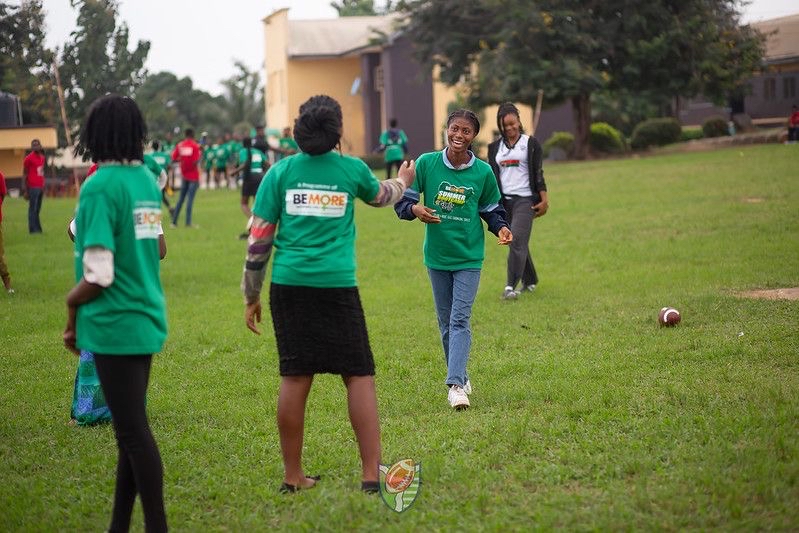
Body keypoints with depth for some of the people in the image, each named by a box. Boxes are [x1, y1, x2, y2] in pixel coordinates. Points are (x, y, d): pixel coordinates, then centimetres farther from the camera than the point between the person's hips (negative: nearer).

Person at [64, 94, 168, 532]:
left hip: (115, 326, -8)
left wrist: (72, 303, -2)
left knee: (133, 432, -1)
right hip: (146, 319, 8)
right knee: (131, 429, 15)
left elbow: (98, 276, -21)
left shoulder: (100, 187, -17)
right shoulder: (148, 181, 6)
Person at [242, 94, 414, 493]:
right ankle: (371, 473, 1)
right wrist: (403, 181, 49)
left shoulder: (281, 172, 3)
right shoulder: (352, 169, 3)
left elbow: (258, 240, 3)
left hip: (289, 285, 2)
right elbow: (381, 196, 27)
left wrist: (251, 297, 11)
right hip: (337, 285, -2)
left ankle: (293, 476, 13)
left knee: (294, 377, 6)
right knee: (359, 375, 4)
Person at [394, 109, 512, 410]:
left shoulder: (483, 172, -3)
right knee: (446, 323, 10)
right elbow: (402, 200, -2)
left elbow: (491, 210, 10)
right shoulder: (426, 163, -6)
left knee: (460, 320, -12)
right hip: (437, 256, 2)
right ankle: (461, 376, 26)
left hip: (469, 258, -2)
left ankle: (455, 385, -18)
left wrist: (501, 228, -11)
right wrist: (415, 209, -24)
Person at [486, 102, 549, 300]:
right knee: (518, 243, 9)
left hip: (525, 200, -4)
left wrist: (544, 200, -4)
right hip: (504, 201, 4)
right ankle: (530, 281, 23)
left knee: (517, 240, -16)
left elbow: (538, 173, 0)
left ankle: (511, 286, -20)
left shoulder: (531, 143, 2)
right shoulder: (495, 147, 12)